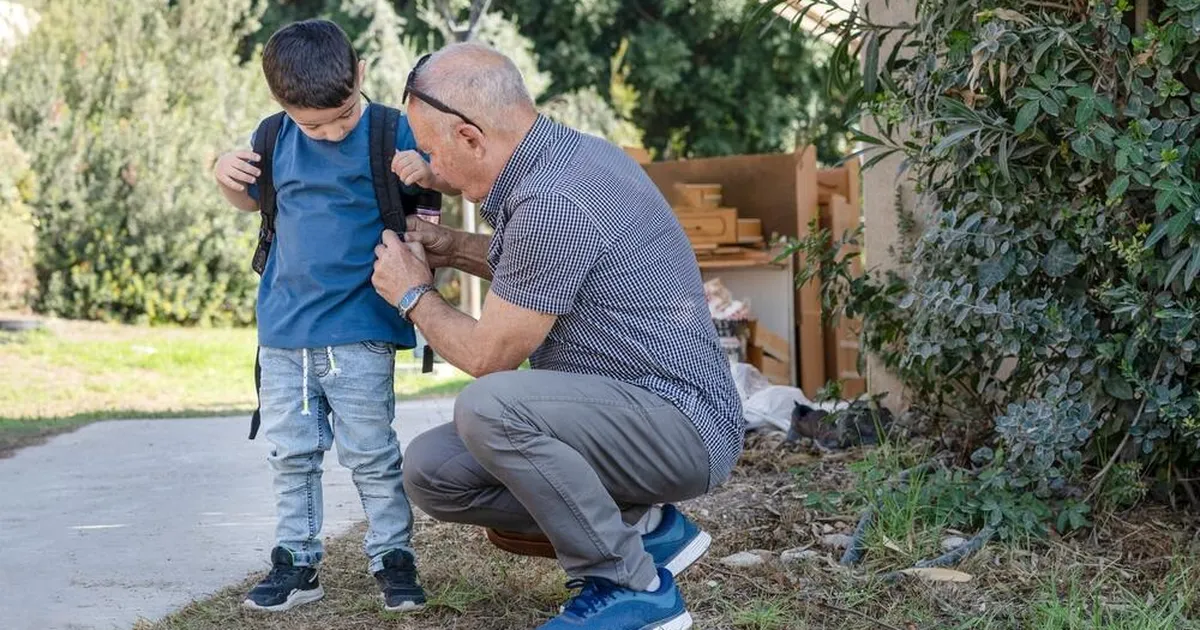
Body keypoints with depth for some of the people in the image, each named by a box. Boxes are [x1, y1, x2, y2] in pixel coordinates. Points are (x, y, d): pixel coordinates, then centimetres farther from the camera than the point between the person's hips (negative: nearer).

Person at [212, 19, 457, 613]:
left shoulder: (392, 131, -7)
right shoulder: (277, 139, 4)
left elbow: (457, 181, -4)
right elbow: (250, 201, 20)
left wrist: (426, 172, -26)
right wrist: (226, 175, -1)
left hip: (360, 328, -4)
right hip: (283, 329, 5)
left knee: (370, 452, 0)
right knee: (290, 453, 11)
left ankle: (392, 557, 14)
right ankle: (296, 561, 21)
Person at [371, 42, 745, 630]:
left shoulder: (550, 201, -23)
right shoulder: (569, 151, 7)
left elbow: (489, 356, -14)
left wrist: (413, 295, 3)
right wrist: (453, 249, 14)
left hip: (680, 425, -10)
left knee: (488, 407, -32)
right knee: (430, 470, 0)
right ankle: (645, 526, 7)